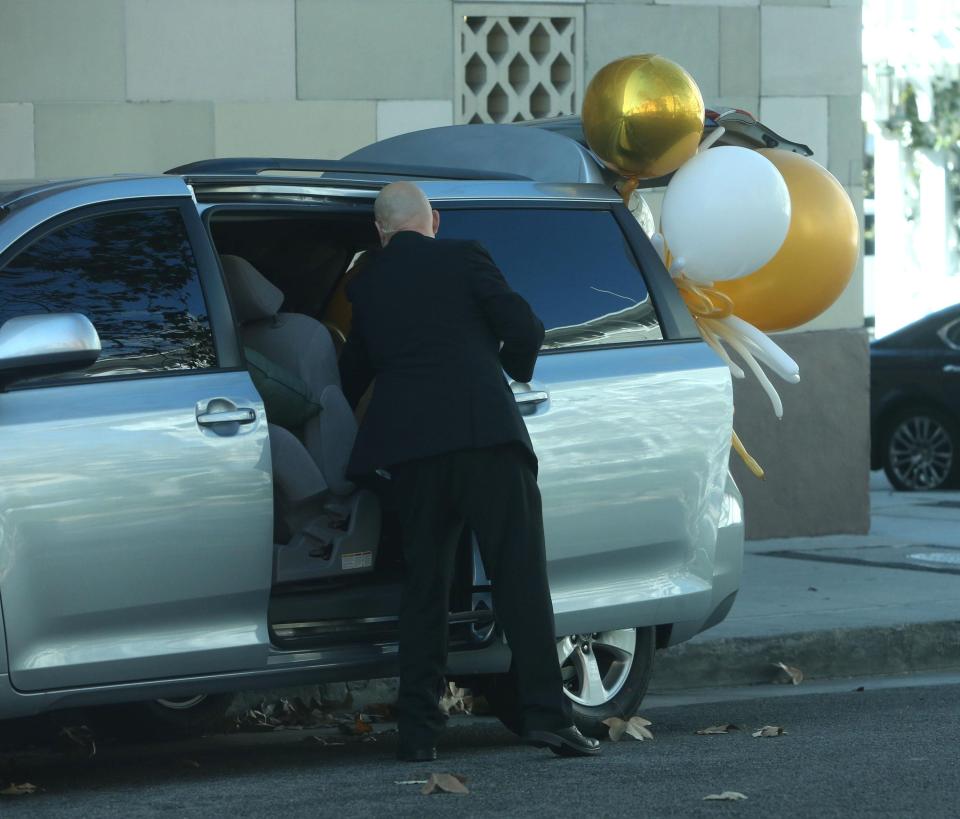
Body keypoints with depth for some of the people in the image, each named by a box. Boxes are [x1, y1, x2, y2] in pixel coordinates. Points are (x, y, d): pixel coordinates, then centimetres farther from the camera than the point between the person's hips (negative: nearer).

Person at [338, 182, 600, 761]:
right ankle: (546, 713, -10)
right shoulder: (462, 259, 4)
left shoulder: (366, 286, 16)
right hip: (484, 433, -4)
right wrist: (515, 370, 18)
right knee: (520, 576, -2)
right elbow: (525, 329, -4)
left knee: (424, 586, 11)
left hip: (408, 446, 4)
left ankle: (418, 732, 7)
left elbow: (353, 372, 28)